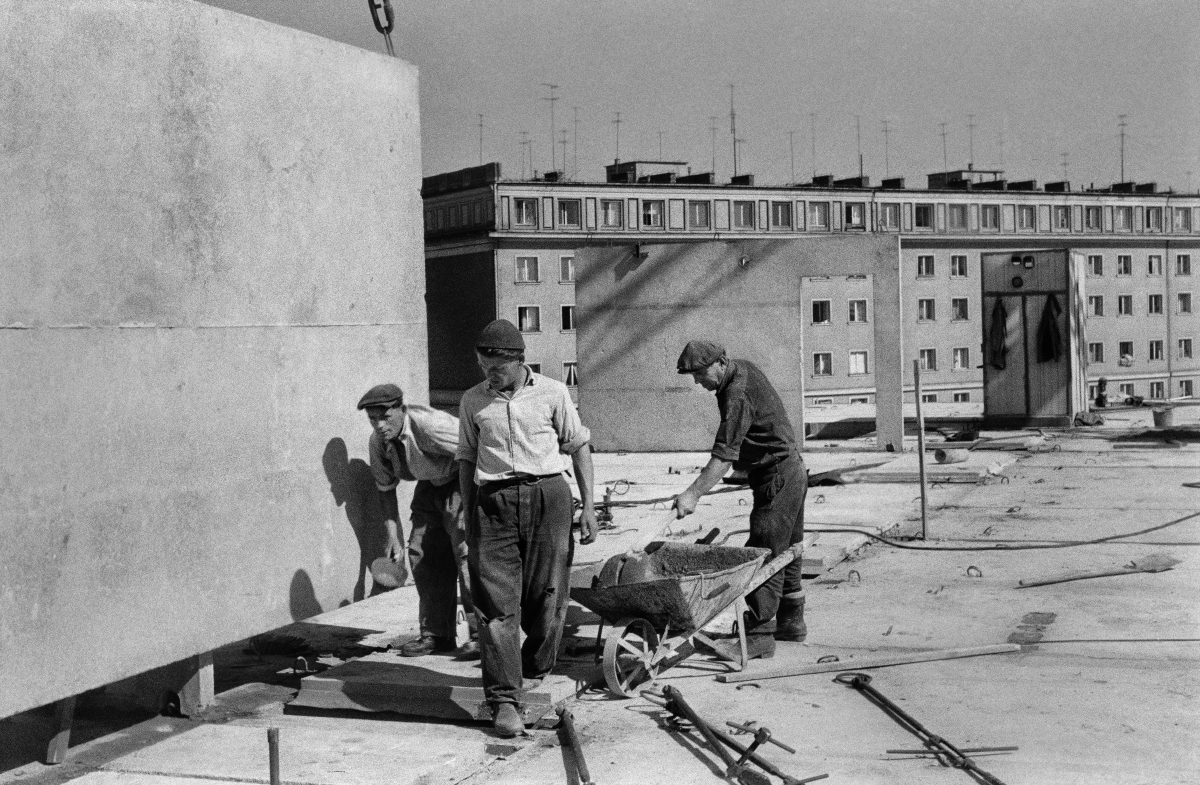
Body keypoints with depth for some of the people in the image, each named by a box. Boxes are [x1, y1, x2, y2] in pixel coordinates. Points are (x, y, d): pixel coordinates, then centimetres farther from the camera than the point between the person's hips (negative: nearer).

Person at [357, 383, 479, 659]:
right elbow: (386, 489, 6)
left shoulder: (430, 425, -33)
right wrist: (393, 536, 0)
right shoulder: (377, 443, -9)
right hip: (431, 484, 8)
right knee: (422, 553, 1)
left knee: (467, 549, -18)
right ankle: (436, 634, 10)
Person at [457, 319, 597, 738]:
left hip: (547, 494, 0)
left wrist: (588, 505, 4)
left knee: (547, 595, 3)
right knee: (496, 601, -8)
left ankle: (534, 673, 27)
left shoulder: (552, 392, 4)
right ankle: (504, 699, -7)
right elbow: (467, 460, 15)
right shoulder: (472, 401, 9)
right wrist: (469, 518, 11)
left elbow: (579, 446, 10)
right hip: (493, 500, 1)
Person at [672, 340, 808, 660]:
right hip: (793, 471, 11)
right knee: (786, 551, 17)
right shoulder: (744, 368, 7)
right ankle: (791, 622, 26)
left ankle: (759, 634, -7)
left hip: (777, 478, -11)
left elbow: (724, 456, -31)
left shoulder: (738, 396, -25)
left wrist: (693, 494, -34)